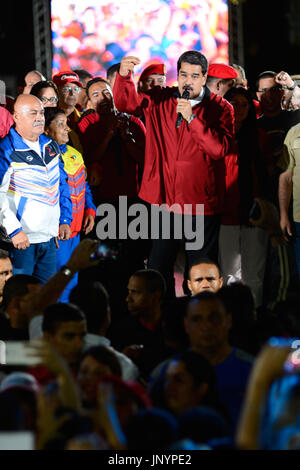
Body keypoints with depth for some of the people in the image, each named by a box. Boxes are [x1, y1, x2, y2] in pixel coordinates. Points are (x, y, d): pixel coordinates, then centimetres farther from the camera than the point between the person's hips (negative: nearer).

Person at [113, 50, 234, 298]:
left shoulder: (221, 109, -3)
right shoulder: (159, 100, 6)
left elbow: (220, 148, -16)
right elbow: (125, 102, -6)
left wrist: (191, 118, -25)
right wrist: (123, 76, -26)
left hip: (201, 203, -2)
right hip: (164, 200, 2)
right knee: (158, 268, 7)